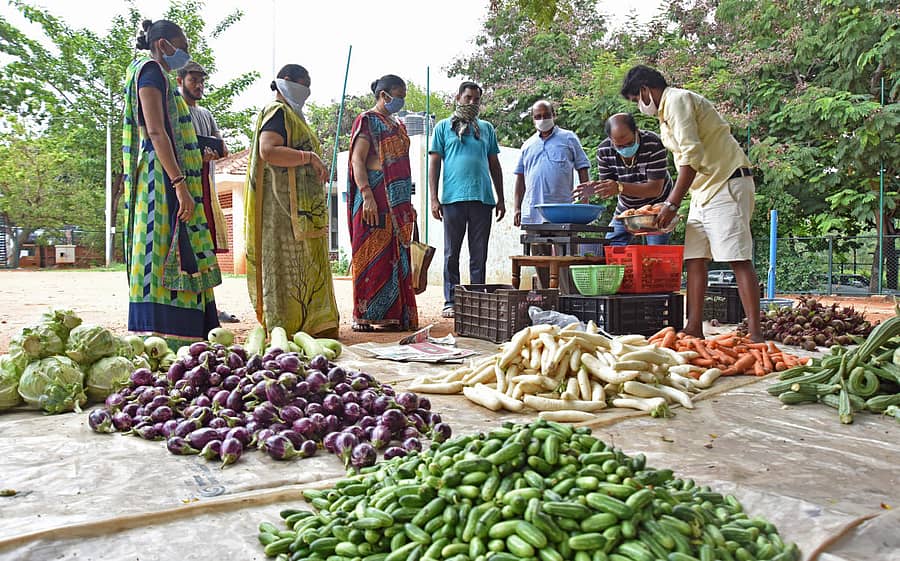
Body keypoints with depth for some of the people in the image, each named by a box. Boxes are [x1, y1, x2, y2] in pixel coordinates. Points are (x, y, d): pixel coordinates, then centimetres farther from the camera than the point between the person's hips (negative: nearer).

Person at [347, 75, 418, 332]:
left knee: (397, 257, 6)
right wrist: (367, 196, -21)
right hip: (376, 196, -8)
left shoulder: (397, 125, 22)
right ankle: (364, 316, -2)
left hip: (398, 200, 8)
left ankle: (393, 315, 11)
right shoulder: (367, 120, -2)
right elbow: (357, 160, -11)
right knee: (372, 256, -7)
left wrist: (408, 203, 19)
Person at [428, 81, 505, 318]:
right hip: (453, 199, -2)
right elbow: (434, 163, 5)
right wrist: (433, 198, -5)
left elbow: (494, 165, 18)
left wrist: (500, 198, 12)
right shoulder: (443, 127, 9)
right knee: (451, 254, 2)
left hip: (483, 199, 3)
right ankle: (451, 302, 8)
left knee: (479, 255, 5)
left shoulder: (487, 128, 17)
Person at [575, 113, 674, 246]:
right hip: (625, 209, 4)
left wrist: (620, 187, -43)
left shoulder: (653, 144, -27)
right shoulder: (604, 150, -15)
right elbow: (607, 186, -8)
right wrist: (594, 188, -33)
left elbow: (656, 188, -30)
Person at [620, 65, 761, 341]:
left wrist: (672, 204, -18)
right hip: (703, 189, 10)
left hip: (727, 184, -10)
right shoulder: (666, 112, 20)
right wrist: (669, 203, 19)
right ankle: (694, 328, 6)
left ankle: (754, 332, -13)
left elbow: (692, 157, -20)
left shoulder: (678, 100, -10)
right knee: (694, 259, 5)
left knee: (739, 260, -12)